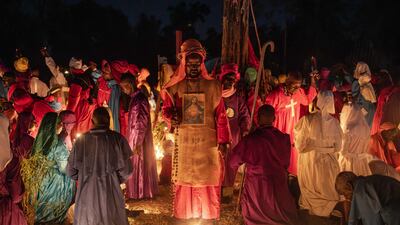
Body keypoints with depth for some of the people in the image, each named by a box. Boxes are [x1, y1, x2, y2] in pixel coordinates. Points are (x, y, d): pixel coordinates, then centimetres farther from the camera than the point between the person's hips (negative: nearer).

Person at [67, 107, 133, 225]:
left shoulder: (81, 140, -1)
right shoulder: (117, 139, -8)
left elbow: (71, 171, 4)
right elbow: (126, 171, -8)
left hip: (86, 198, 3)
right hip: (110, 198, -2)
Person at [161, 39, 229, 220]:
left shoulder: (213, 86, 2)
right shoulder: (175, 87, 4)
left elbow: (220, 115, 2)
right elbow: (166, 108, 6)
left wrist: (222, 141, -2)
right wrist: (171, 117, -18)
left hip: (207, 140, -1)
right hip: (184, 140, 1)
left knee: (208, 178, 3)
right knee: (184, 178, 6)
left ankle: (208, 216, 17)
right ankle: (184, 216, 19)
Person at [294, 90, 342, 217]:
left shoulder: (307, 120, -19)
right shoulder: (334, 122, -11)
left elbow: (299, 145, -13)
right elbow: (338, 147, -1)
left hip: (310, 162, -1)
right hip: (328, 164, 2)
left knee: (312, 192, 21)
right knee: (328, 193, 23)